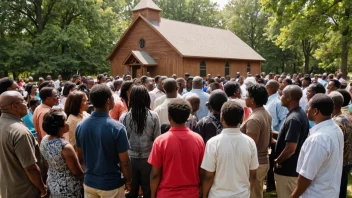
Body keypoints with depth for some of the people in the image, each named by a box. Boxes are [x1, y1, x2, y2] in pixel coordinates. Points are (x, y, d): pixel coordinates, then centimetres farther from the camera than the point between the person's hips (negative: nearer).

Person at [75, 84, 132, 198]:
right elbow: (124, 161, -17)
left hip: (89, 182, 5)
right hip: (112, 184, -4)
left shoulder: (80, 126, -6)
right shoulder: (117, 128, -22)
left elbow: (80, 156, 6)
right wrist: (128, 181, -1)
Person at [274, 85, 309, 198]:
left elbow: (290, 149, -28)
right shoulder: (301, 113, 4)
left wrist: (276, 161, -13)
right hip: (295, 166, 9)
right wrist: (278, 140, 14)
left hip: (287, 170, -9)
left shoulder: (293, 119, -26)